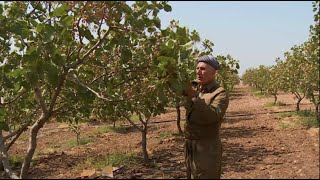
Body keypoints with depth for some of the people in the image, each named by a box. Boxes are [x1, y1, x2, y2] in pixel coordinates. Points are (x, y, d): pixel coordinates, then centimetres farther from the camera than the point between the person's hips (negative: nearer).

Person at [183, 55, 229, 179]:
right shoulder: (194, 88, 7)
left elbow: (211, 116, -27)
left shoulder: (220, 93, -12)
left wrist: (192, 96, -29)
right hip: (190, 146, 7)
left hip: (207, 149, -6)